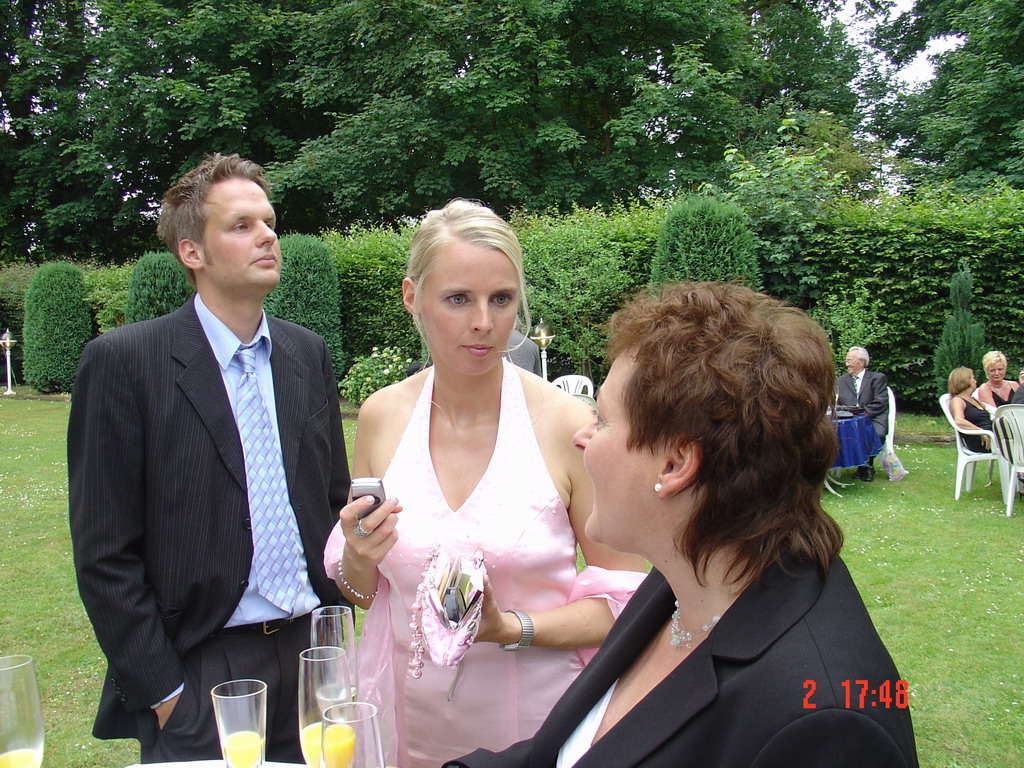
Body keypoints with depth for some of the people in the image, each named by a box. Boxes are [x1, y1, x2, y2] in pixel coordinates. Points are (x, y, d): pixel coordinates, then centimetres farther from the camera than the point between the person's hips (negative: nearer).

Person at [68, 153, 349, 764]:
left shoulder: (309, 354, 5)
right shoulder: (125, 360, -10)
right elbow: (104, 552, -9)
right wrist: (160, 690, -9)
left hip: (310, 652, 5)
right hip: (201, 672, -4)